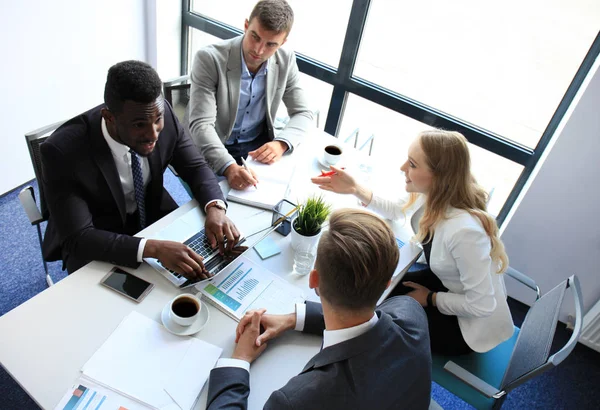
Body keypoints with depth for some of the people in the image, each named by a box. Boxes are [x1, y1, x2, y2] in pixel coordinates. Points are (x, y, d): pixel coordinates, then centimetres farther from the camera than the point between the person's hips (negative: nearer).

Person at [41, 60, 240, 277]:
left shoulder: (162, 114, -20)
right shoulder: (62, 150, -30)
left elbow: (196, 167, -8)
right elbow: (78, 238, -31)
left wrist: (214, 208, -29)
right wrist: (153, 248, -45)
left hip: (153, 216, 4)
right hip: (95, 243, -3)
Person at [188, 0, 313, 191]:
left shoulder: (286, 60, -9)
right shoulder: (209, 59, -22)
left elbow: (302, 113, -3)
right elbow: (201, 124, -27)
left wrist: (281, 143, -24)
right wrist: (229, 167, -45)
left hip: (260, 146, 4)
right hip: (215, 149, -3)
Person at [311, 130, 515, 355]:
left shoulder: (463, 231, -40)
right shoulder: (438, 193, -17)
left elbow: (482, 305, -29)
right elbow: (397, 211, 4)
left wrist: (430, 299, -15)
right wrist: (355, 189, -8)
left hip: (470, 322, -6)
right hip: (448, 285, 6)